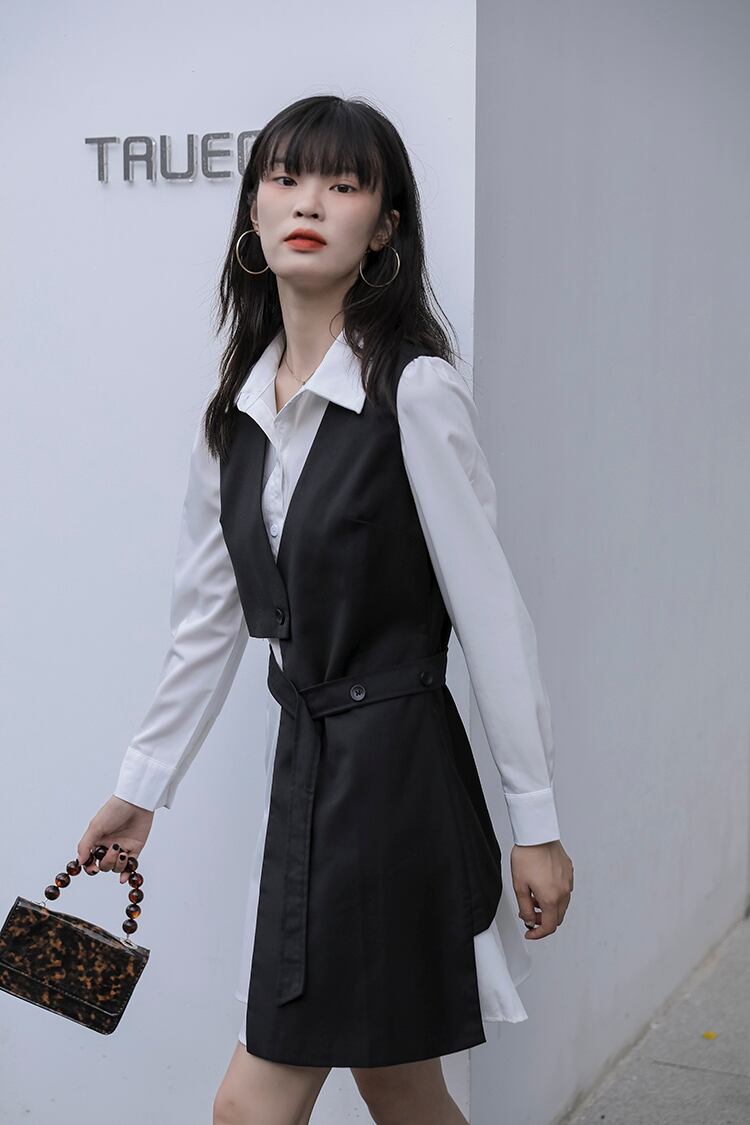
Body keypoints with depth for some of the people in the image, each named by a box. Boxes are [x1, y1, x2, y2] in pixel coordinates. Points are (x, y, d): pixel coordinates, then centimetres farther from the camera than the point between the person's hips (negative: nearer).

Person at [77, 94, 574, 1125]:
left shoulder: (416, 391, -14)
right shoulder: (237, 409, 7)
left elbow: (493, 618, -13)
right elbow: (208, 618, 14)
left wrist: (537, 820, -10)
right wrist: (140, 788, 19)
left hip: (395, 768, -7)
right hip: (304, 759, 7)